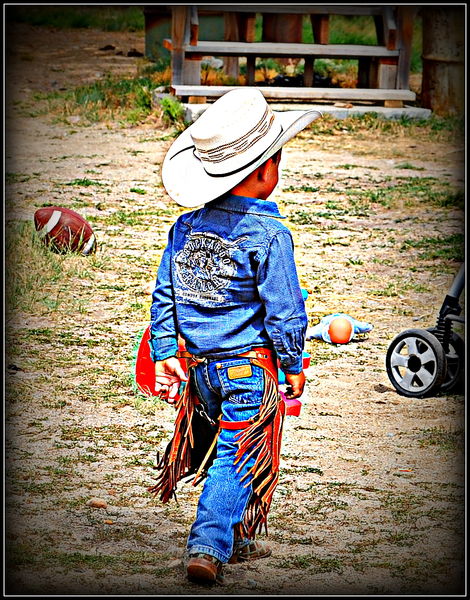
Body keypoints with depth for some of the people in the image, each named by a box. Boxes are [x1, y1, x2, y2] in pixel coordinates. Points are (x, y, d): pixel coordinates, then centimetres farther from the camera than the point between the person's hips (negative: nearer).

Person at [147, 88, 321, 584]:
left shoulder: (185, 227, 3)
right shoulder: (269, 235, -15)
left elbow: (163, 297, 6)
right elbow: (284, 310, -13)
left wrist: (164, 355, 12)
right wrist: (293, 366, 0)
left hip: (199, 365, 6)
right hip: (250, 366, -6)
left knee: (225, 450, 21)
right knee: (238, 460, -1)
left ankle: (236, 540, 30)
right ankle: (208, 547, -9)